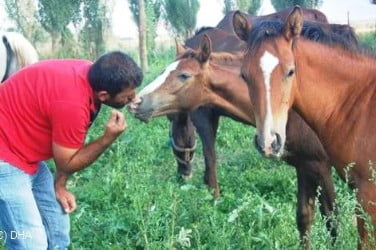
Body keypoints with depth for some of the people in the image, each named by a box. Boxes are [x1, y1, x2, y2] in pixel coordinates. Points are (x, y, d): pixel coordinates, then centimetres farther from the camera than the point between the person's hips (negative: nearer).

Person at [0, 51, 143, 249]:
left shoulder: (92, 75, -4)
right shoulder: (72, 104, -32)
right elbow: (67, 163, -15)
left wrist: (60, 185, 8)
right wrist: (109, 138, -19)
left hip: (26, 150, 10)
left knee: (57, 227, 15)